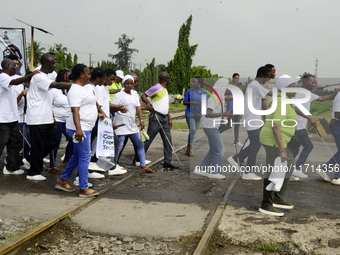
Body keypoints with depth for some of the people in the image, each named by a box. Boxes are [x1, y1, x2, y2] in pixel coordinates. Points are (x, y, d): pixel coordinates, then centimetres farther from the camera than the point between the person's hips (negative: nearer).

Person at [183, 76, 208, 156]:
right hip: (190, 113, -4)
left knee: (194, 131, 9)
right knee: (192, 130, -16)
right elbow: (184, 102, 1)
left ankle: (188, 149, 19)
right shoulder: (190, 91, -3)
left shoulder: (205, 93, 5)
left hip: (198, 114, 4)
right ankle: (190, 148, -4)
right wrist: (191, 103, -18)